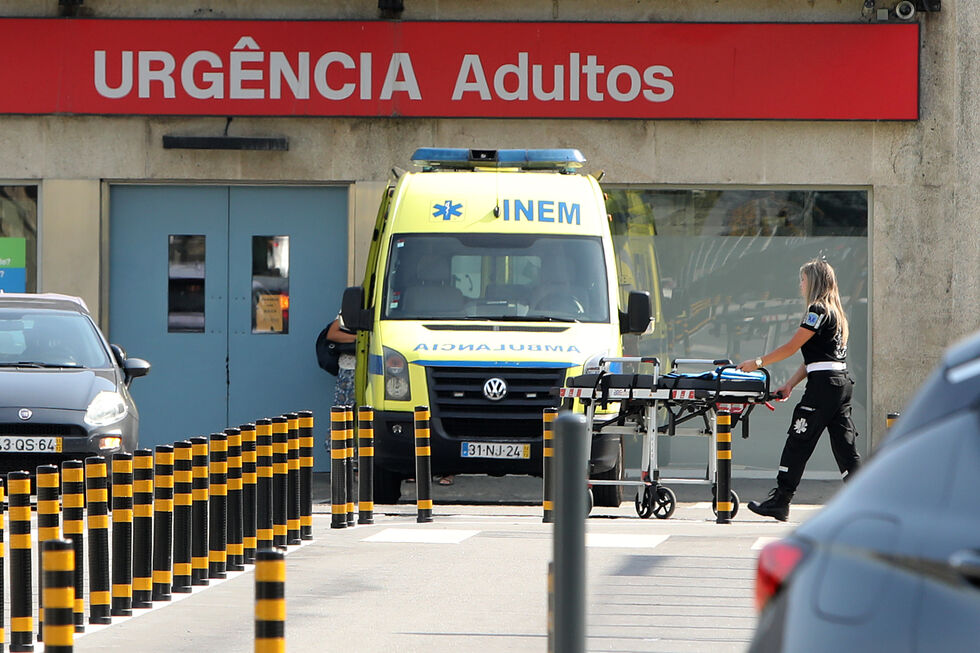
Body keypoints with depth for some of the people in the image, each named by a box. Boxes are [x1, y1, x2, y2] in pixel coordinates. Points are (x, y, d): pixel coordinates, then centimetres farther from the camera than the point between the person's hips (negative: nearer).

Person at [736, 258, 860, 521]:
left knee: (798, 442, -3)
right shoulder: (835, 312, 19)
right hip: (842, 381, 9)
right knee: (844, 444, 8)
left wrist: (758, 363, -1)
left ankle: (779, 502, 0)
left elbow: (792, 347, -9)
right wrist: (790, 384, 13)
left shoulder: (818, 311, -9)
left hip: (824, 384, -9)